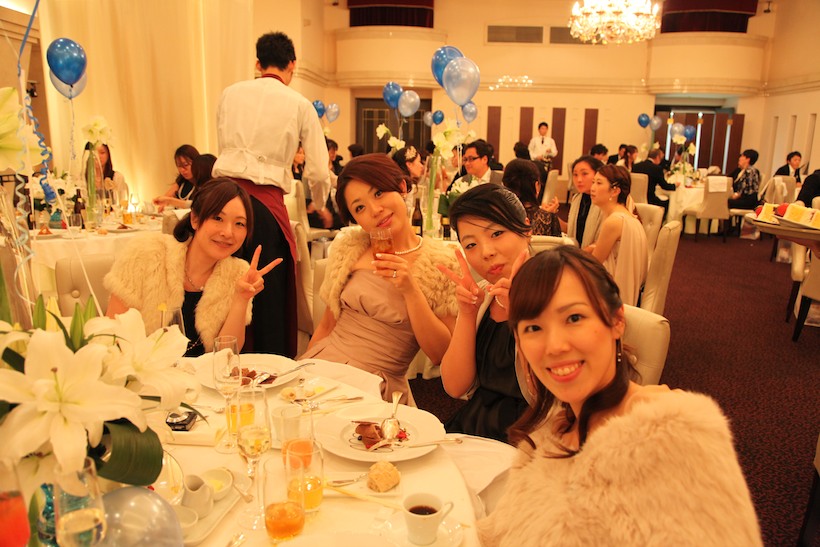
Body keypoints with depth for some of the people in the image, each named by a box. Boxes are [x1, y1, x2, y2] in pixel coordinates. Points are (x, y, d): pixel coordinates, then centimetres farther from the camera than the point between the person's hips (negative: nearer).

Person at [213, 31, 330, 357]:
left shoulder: (231, 94, 13)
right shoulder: (300, 105, 5)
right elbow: (317, 173, 4)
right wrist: (322, 207, 24)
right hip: (265, 201, -3)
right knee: (270, 296, 7)